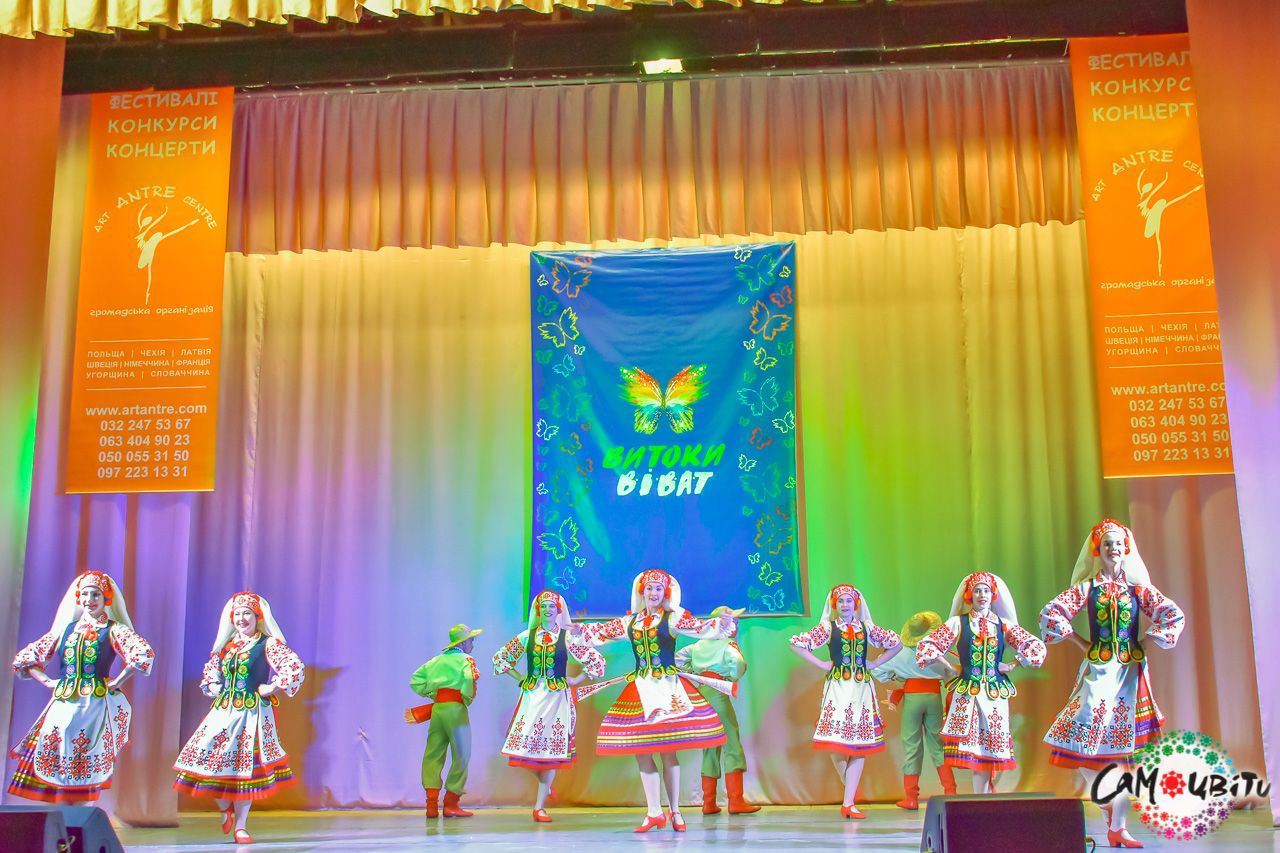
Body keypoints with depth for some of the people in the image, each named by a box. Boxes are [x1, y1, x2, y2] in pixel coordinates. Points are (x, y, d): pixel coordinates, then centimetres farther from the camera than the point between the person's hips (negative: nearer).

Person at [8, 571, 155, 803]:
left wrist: (117, 681, -11)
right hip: (63, 704, 4)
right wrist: (47, 681, 7)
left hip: (96, 704, -4)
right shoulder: (65, 629, 15)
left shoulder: (114, 630, 3)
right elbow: (24, 658, 19)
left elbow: (144, 654, -14)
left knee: (84, 771, -6)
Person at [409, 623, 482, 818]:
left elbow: (415, 682, 13)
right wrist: (467, 699, -6)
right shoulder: (465, 659, 0)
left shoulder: (436, 660, 18)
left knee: (433, 755, 7)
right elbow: (469, 678, -21)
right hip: (455, 708, -6)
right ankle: (451, 803, 0)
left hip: (437, 708, 6)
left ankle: (431, 805, 4)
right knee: (461, 756, 2)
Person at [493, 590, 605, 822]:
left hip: (557, 697, -2)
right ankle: (544, 783, 25)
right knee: (525, 746, -5)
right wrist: (520, 678, 7)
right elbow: (500, 658, 16)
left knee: (551, 749, -4)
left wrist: (576, 681, 0)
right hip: (531, 696, 2)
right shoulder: (526, 637, 6)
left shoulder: (568, 637, 1)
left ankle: (540, 807, 2)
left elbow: (596, 661, 4)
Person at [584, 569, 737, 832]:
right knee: (641, 751, 1)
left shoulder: (674, 618, 1)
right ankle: (654, 813, 9)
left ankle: (675, 812, 7)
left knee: (667, 750, -5)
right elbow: (598, 633, 22)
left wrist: (724, 622, -28)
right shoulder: (629, 622, 12)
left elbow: (702, 628, -12)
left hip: (668, 688, -4)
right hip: (640, 689, 4)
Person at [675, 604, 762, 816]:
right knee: (732, 743, -3)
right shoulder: (728, 644, -4)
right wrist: (733, 678, -7)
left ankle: (709, 803, 12)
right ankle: (735, 801, -8)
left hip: (698, 691, 8)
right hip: (716, 691, -7)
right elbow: (737, 662, -24)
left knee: (710, 747, 13)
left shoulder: (702, 643, 18)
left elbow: (680, 656, 19)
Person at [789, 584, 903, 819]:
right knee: (835, 741, -11)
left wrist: (876, 663, 8)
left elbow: (896, 644, 19)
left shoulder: (867, 628, 10)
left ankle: (848, 803, 0)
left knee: (860, 743, -3)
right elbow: (796, 643, -3)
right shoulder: (827, 628, 2)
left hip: (862, 690, 3)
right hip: (837, 688, -3)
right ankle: (849, 788, 17)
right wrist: (820, 664, -6)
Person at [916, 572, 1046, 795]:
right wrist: (951, 668, -4)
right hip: (967, 693, -2)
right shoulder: (957, 623, 3)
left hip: (996, 693, 2)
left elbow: (1036, 646, 7)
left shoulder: (1003, 624, 8)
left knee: (993, 748, 1)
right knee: (975, 750, -6)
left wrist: (1012, 665, 1)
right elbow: (925, 646, -1)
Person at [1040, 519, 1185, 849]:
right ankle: (1108, 803, 14)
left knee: (1123, 747, 1)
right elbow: (1049, 614, -1)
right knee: (1081, 741, -12)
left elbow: (1174, 615, 0)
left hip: (1130, 671, 1)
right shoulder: (1086, 587, 3)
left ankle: (1118, 828, 7)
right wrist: (1081, 643, -1)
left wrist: (1143, 643, -4)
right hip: (1098, 670, -1)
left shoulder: (1138, 589, 6)